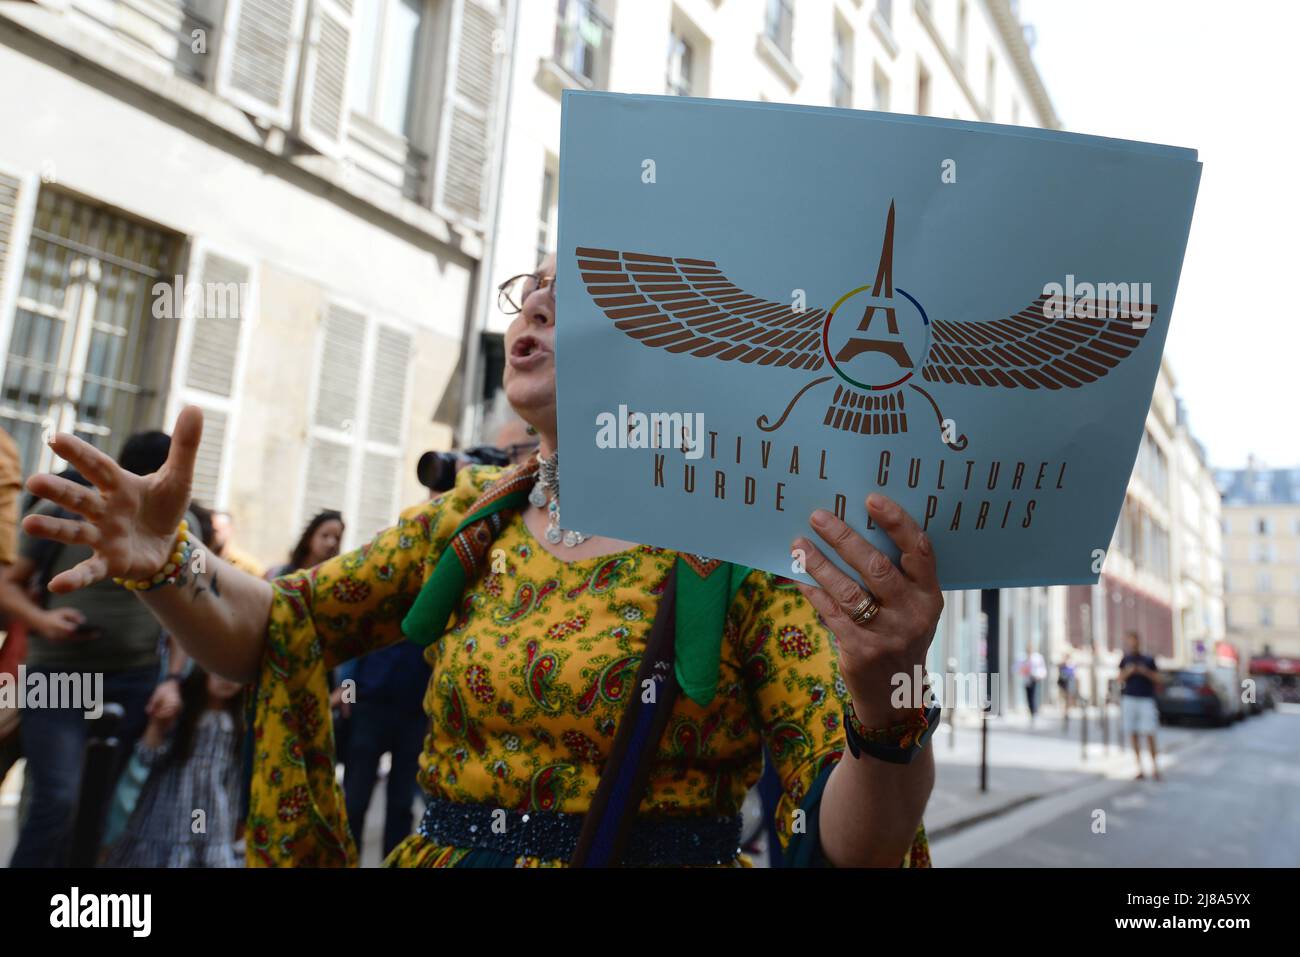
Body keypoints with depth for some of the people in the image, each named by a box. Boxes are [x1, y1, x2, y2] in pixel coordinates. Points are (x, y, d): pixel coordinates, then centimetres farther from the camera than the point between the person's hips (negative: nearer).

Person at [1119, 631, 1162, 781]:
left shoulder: (1149, 660, 5)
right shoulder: (1125, 660, 9)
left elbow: (1157, 679, 4)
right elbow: (1120, 679, 5)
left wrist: (1145, 672, -12)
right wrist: (1128, 672, -13)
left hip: (1146, 699, -1)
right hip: (1129, 698, 2)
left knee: (1149, 734, -7)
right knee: (1134, 734, 2)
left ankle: (1154, 766, 8)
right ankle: (1139, 767, 8)